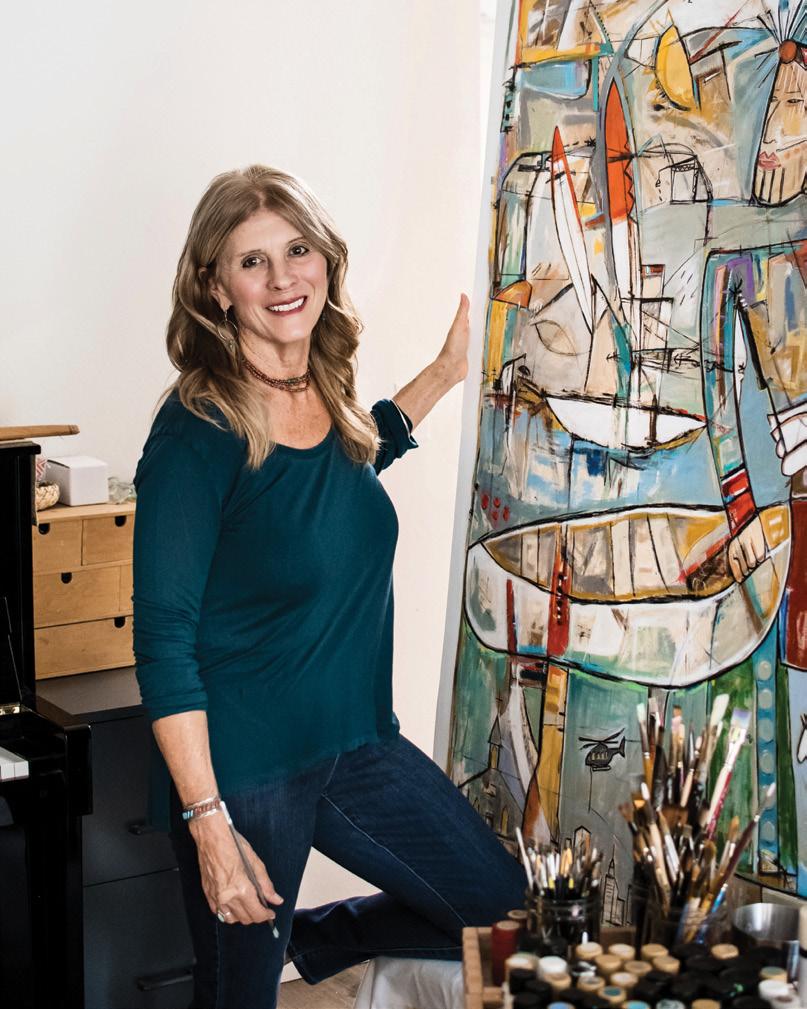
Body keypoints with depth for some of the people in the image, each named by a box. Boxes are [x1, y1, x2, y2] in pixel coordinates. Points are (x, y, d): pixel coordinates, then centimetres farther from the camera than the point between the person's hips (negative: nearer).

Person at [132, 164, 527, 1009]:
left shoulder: (329, 398, 1)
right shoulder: (198, 431, -19)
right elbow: (162, 643, -19)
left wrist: (446, 372, 24)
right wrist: (208, 825, -21)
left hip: (356, 742, 7)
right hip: (243, 767, -7)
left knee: (501, 907, 13)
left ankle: (314, 938, 33)